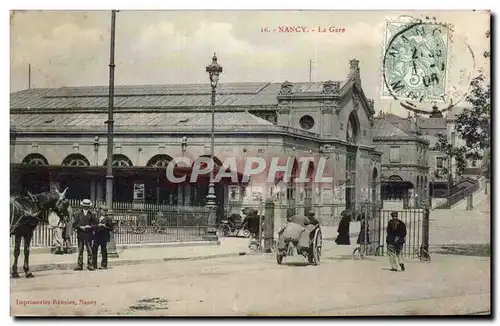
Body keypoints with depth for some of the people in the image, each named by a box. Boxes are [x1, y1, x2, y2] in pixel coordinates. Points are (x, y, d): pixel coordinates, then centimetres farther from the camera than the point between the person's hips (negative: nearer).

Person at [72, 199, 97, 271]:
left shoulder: (92, 215, 7)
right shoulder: (78, 214, 10)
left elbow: (95, 224, 5)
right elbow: (74, 224, 5)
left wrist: (90, 226, -12)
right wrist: (80, 227, -10)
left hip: (88, 235, -1)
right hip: (80, 234, 1)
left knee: (89, 250, -4)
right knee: (80, 250, 4)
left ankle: (90, 265, -1)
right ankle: (79, 265, 6)